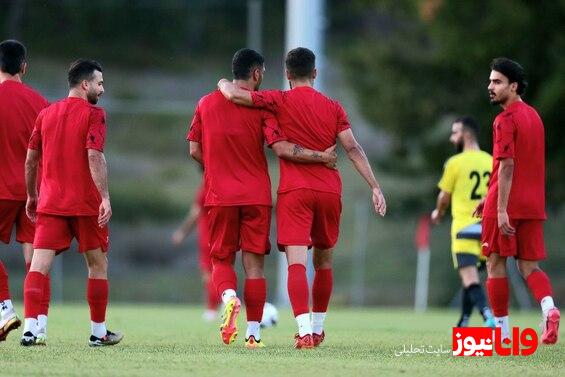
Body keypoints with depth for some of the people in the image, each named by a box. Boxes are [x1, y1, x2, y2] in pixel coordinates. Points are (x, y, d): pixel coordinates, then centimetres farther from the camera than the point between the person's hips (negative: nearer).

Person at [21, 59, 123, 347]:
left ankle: (30, 328, -19)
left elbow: (30, 159, 13)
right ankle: (98, 332, 17)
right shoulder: (93, 114, -5)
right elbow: (94, 157, -16)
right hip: (86, 203, -4)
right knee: (97, 265, 11)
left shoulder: (46, 114, 11)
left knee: (39, 265, -5)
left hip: (50, 203, 4)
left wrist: (31, 196, 23)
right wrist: (105, 197, -19)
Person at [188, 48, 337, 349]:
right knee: (254, 264, 4)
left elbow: (194, 150, 6)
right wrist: (321, 157, -7)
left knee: (222, 259, 12)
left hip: (219, 196, 2)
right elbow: (281, 148, -15)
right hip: (256, 196, -2)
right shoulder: (261, 106, -6)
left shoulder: (206, 103, 5)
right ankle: (253, 333, 1)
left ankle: (228, 297, -20)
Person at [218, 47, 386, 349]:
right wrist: (375, 187, 0)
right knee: (323, 261, 19)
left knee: (296, 262, -11)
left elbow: (235, 94, -10)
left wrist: (223, 83, 13)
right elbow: (353, 149, 0)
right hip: (329, 190, 3)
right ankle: (317, 328, 28)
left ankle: (305, 331, -27)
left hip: (294, 191, -3)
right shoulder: (333, 107, 8)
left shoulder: (280, 101, 0)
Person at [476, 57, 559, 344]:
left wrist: (501, 208, -22)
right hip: (533, 205, 7)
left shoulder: (505, 120, -12)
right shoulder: (533, 116, 15)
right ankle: (549, 308, -20)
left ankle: (502, 331, 6)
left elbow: (507, 166, -20)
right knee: (529, 266, 8)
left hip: (506, 206, -7)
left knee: (496, 264, 4)